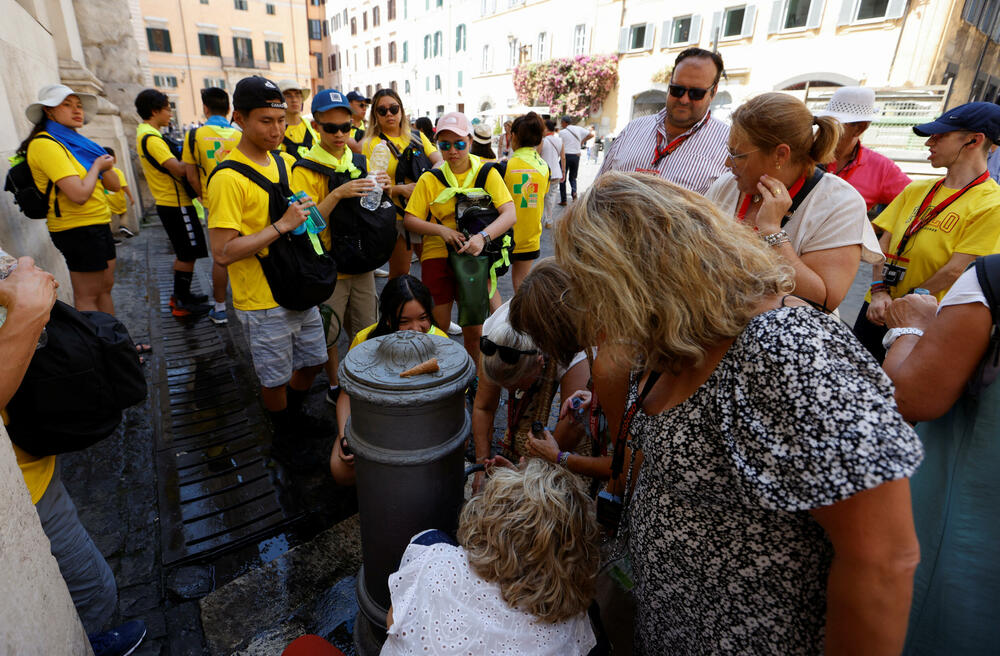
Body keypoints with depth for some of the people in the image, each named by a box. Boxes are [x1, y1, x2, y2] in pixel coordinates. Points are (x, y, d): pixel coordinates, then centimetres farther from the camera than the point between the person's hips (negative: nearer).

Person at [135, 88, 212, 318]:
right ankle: (183, 303, 2)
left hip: (168, 202, 10)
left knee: (183, 253, 18)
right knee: (188, 254, -5)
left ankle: (179, 295, 27)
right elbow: (179, 169, -24)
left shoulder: (144, 133, 16)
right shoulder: (151, 137, -17)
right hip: (176, 204, -10)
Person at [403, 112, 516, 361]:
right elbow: (409, 220, 2)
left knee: (474, 332, 6)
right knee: (439, 328, 4)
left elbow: (510, 214, -12)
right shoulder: (429, 179, 5)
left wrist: (483, 236, -29)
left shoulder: (486, 173, 1)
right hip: (436, 256, 1)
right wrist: (441, 230, -17)